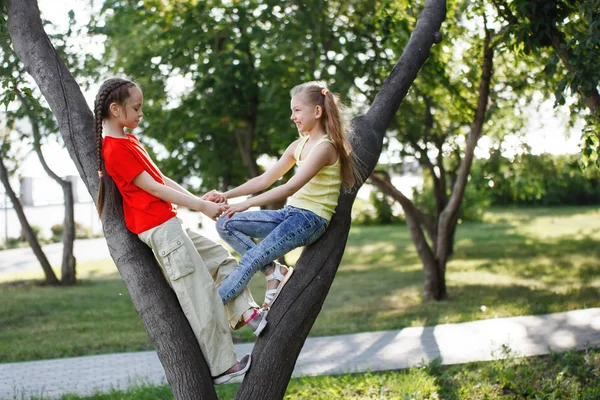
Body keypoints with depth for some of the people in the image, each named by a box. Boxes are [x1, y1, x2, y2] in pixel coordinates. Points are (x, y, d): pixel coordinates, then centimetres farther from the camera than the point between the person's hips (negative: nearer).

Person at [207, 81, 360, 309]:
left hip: (311, 220, -9)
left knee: (250, 261, -21)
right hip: (290, 213, 9)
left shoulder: (325, 147, -14)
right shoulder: (298, 145, 13)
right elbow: (265, 180, 11)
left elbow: (290, 187, -23)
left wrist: (248, 203, -24)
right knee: (225, 224, -3)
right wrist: (227, 195, 0)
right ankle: (273, 271, -5)